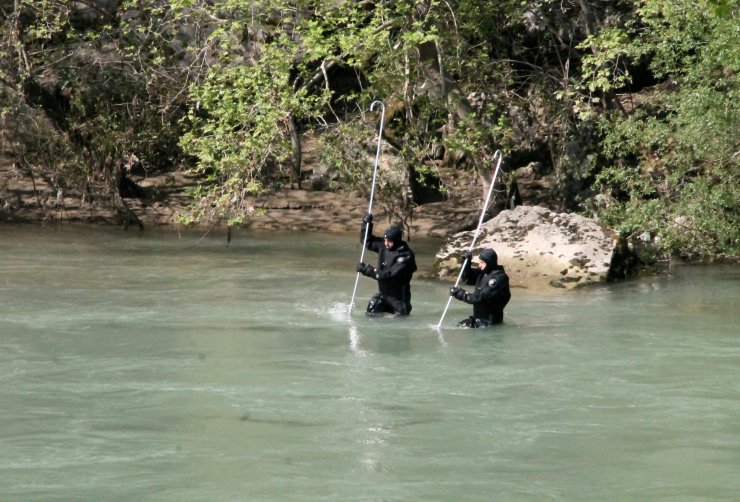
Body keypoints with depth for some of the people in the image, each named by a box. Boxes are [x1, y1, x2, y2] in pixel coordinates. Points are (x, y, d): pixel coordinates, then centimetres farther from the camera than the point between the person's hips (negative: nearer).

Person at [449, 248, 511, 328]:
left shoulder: (499, 278, -20)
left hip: (490, 321, -9)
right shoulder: (483, 273, 6)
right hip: (478, 318, 9)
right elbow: (467, 279, 19)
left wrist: (461, 294, -22)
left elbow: (481, 298, -25)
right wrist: (466, 261, 3)